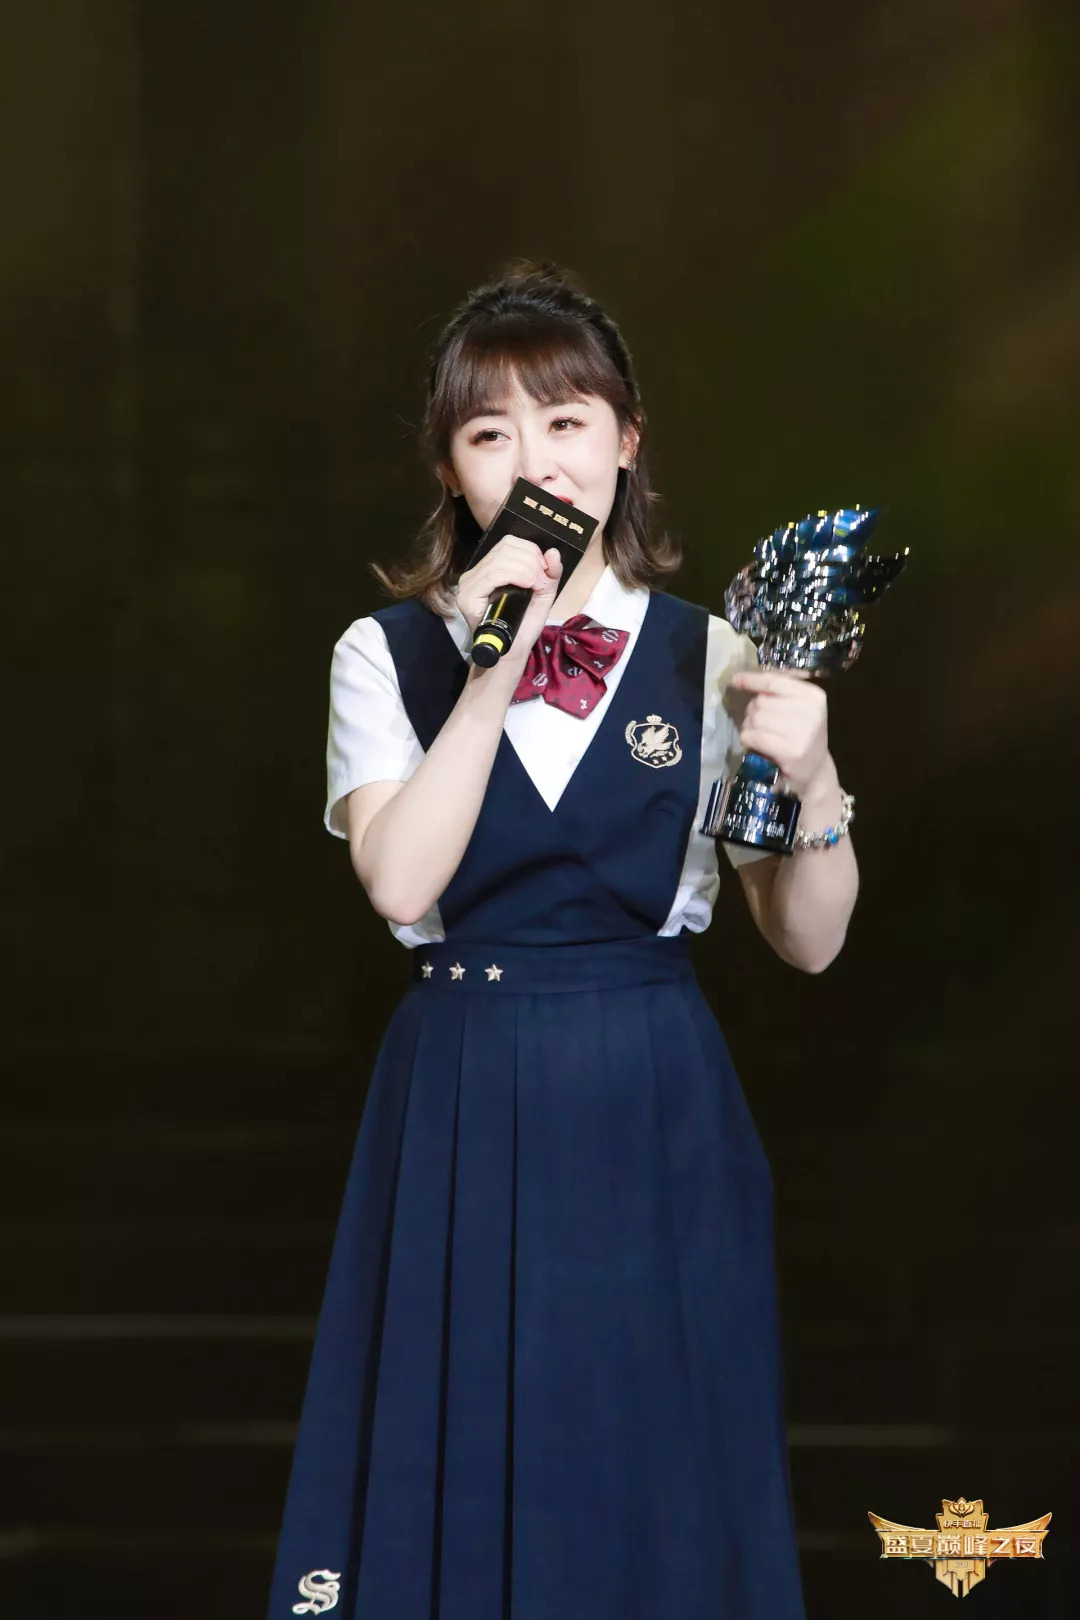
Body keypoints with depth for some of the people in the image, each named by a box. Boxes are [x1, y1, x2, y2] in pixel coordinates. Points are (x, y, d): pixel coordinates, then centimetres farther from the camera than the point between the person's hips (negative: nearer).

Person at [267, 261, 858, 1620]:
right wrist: (492, 678, -18)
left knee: (656, 1494, 6)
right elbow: (399, 882, -14)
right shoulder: (388, 654, 1)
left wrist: (809, 779, -17)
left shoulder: (711, 660, 1)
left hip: (654, 1113, 0)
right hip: (462, 1109, 0)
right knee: (458, 1485, 5)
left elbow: (807, 942, 1)